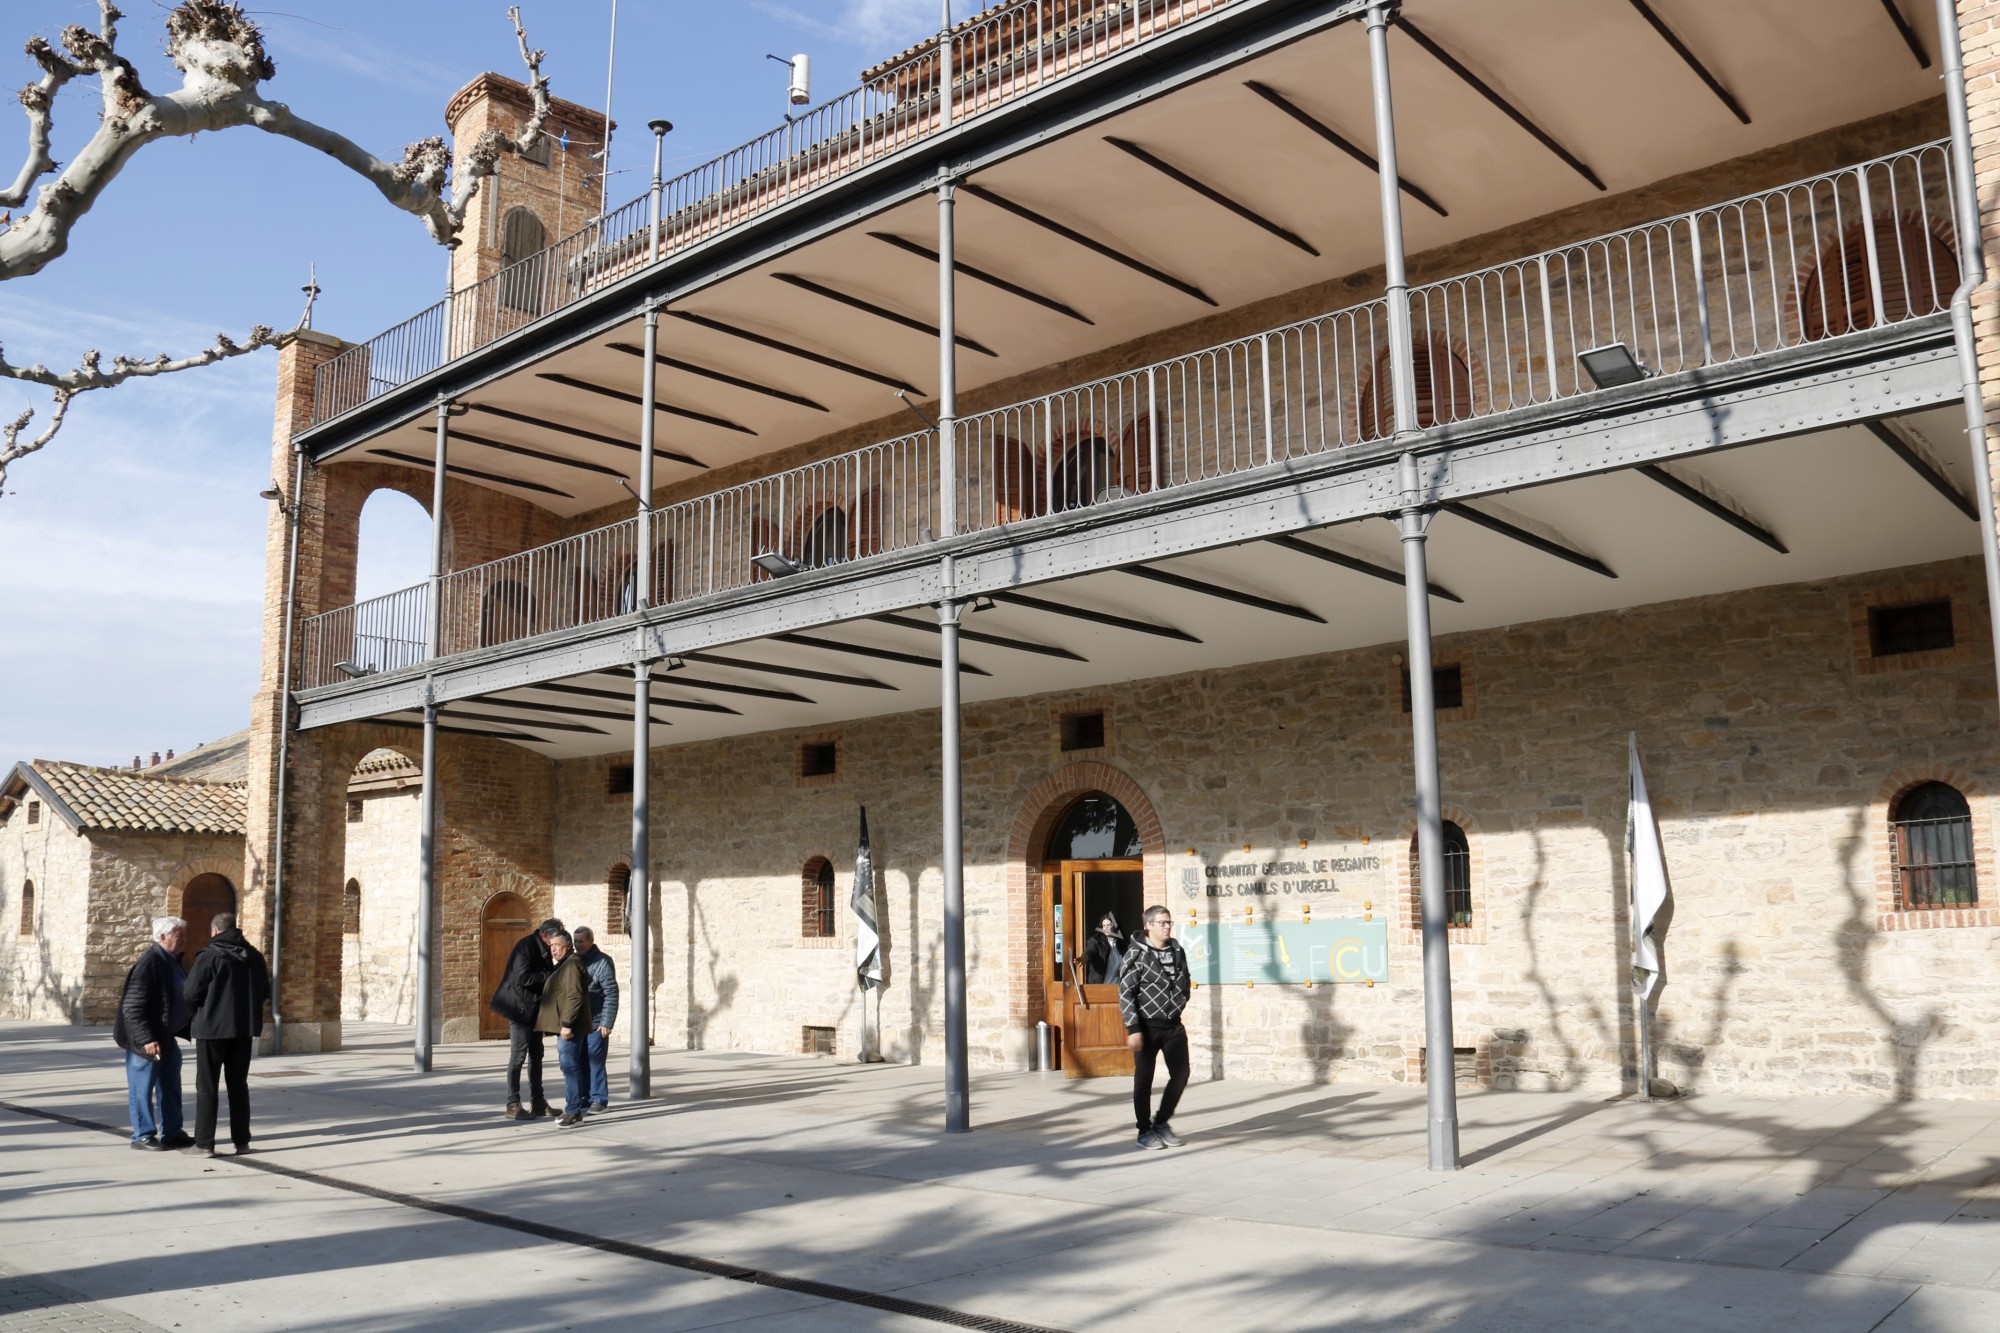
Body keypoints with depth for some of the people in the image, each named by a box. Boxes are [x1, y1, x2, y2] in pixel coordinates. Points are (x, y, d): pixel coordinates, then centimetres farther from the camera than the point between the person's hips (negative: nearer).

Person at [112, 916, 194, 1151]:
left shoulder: (172, 960, 9)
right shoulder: (148, 964, -20)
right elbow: (132, 1008, -23)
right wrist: (146, 1039, -26)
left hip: (166, 1037, 9)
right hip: (146, 1040, -9)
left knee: (170, 1087, 15)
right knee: (142, 1088, 2)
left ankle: (171, 1132, 24)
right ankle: (143, 1136, 12)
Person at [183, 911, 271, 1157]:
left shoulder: (209, 955, -12)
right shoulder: (254, 956, 6)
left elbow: (192, 993, -13)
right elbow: (264, 992, 10)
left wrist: (196, 1011, 7)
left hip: (212, 1028, -5)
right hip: (244, 1028, 5)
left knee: (206, 1086, 4)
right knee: (238, 1084, 12)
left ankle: (204, 1142, 4)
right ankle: (242, 1140, 13)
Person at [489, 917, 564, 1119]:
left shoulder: (543, 950, 11)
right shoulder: (526, 946, -16)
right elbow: (522, 977, -24)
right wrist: (549, 976, -20)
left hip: (535, 1010, 9)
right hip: (521, 1009, -9)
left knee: (536, 1056, 11)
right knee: (518, 1056, -5)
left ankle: (538, 1103, 17)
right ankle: (512, 1105, 1)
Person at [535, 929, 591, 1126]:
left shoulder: (572, 964, -14)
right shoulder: (564, 964, 19)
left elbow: (574, 996, -22)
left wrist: (566, 1024, -25)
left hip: (569, 1027, -11)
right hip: (564, 1026, 11)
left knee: (570, 1066, -10)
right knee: (569, 1066, 15)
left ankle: (574, 1111, -9)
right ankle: (572, 1108, 22)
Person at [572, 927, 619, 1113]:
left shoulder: (602, 962, -9)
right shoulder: (574, 961, 13)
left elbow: (611, 994, -14)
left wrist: (607, 1022, -18)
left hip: (596, 1023, -7)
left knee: (596, 1061, -4)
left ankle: (600, 1100, 3)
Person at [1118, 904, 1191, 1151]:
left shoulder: (1177, 951, 6)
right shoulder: (1137, 954, -11)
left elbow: (1185, 984, 18)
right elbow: (1125, 993, -14)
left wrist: (1177, 1008, 10)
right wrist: (1133, 1028, -18)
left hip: (1173, 1026, 5)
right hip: (1147, 1026, -5)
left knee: (1181, 1074, 5)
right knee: (1144, 1080, 3)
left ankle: (1161, 1122, 23)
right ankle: (1145, 1131, 16)